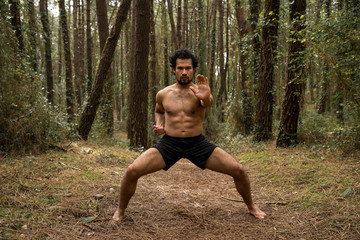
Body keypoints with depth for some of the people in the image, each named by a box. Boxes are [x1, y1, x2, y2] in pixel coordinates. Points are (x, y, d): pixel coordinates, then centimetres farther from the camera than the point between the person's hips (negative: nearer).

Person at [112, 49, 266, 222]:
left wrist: (206, 98, -58)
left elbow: (207, 103, -33)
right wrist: (159, 125, 2)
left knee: (238, 170, -9)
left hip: (197, 144, -1)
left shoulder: (199, 91, -7)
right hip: (169, 144, 1)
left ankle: (251, 206, 20)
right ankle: (120, 210, 10)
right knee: (132, 171, -17)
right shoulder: (163, 94, 2)